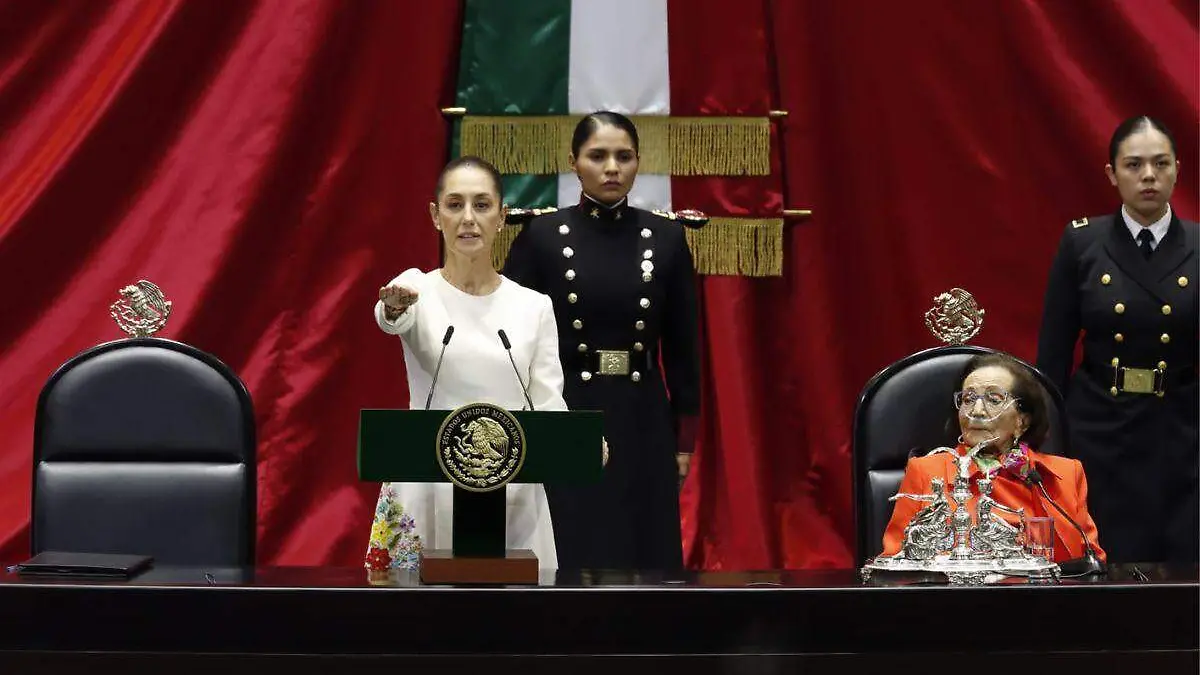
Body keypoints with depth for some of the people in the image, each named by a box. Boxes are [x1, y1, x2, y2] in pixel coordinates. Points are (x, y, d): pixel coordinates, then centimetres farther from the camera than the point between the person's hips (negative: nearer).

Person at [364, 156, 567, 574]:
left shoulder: (534, 306, 7)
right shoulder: (417, 291, 1)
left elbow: (548, 404, -1)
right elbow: (390, 318, -23)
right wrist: (394, 306, -48)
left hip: (512, 498, 2)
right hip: (428, 494, -2)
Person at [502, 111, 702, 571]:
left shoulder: (666, 238, 2)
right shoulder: (540, 236, -3)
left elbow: (682, 345, 6)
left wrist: (685, 440, 4)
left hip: (642, 423, 2)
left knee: (646, 559, 5)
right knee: (568, 561, 0)